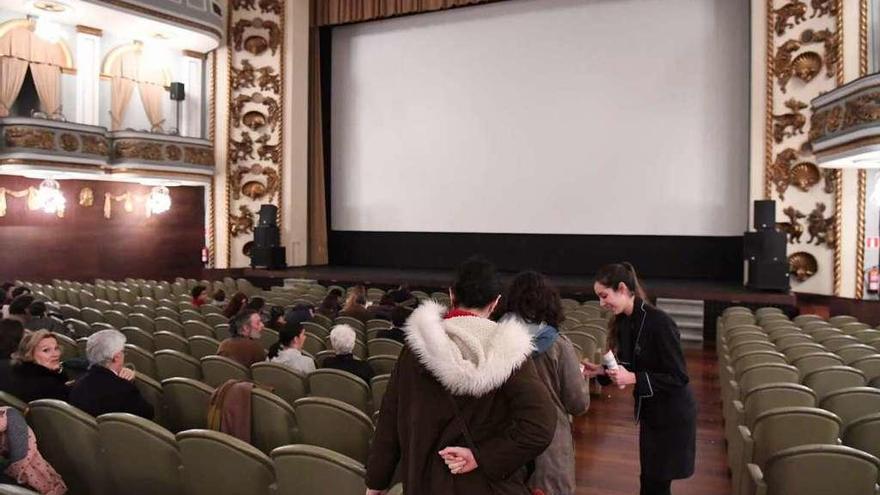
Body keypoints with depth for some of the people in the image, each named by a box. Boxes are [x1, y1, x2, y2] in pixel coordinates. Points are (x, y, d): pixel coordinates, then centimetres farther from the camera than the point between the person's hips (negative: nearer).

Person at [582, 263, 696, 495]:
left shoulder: (659, 322, -26)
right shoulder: (624, 322, -1)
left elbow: (678, 377, -24)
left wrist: (633, 379, -28)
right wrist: (600, 370, -7)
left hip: (672, 416, -7)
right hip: (649, 412, 7)